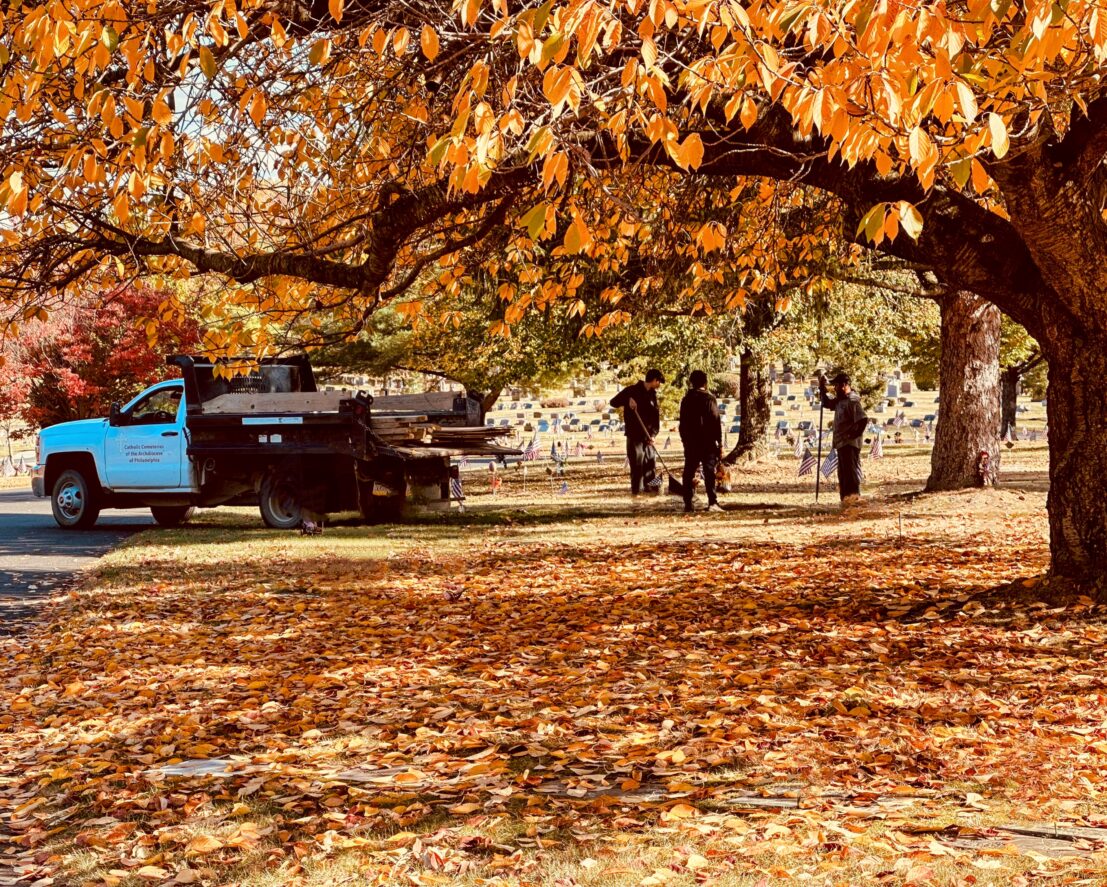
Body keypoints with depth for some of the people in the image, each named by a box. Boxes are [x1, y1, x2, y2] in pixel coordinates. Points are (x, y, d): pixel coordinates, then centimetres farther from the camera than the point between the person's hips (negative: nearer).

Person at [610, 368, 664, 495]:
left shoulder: (652, 394, 9)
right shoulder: (632, 390, -8)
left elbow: (656, 416, 9)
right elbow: (614, 402, -10)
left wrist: (653, 434, -3)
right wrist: (628, 400, -27)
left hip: (648, 436, 6)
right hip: (634, 435, -6)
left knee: (651, 463, 9)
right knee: (637, 464, -5)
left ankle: (649, 487, 19)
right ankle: (636, 490, 1)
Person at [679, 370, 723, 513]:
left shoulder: (686, 400, 7)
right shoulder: (709, 399, -6)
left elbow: (683, 424, 10)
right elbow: (716, 422, -8)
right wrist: (720, 443, -5)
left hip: (690, 443, 4)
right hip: (708, 442, -4)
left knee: (689, 473, 8)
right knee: (709, 472, -4)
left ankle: (688, 504, 7)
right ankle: (712, 502, -12)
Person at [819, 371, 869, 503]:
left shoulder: (853, 400, -16)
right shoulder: (839, 400, 12)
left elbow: (863, 420, -25)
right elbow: (827, 403, 29)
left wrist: (854, 434, -16)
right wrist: (822, 387, 18)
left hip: (850, 443, -10)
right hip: (842, 442, 10)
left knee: (852, 470, -9)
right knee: (843, 472, 13)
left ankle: (854, 496, -9)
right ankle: (846, 497, 19)